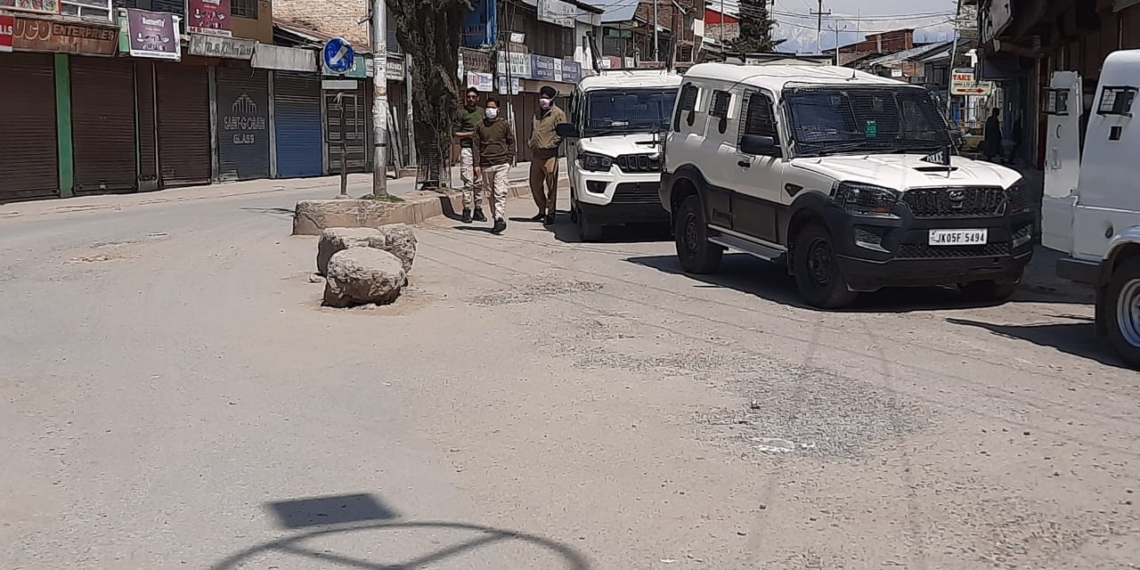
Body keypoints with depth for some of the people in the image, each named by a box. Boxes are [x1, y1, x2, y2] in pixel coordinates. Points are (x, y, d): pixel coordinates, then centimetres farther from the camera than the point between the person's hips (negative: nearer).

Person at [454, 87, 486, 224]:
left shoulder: (482, 111, 14)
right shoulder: (461, 113, 0)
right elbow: (456, 133, -2)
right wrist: (470, 134, -15)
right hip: (467, 149, -4)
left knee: (479, 182, 5)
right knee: (468, 182, -8)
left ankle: (478, 210, 11)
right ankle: (466, 210, -5)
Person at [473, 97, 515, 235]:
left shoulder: (504, 124, 6)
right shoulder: (480, 126, 8)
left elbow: (511, 142, 11)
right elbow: (476, 145, 9)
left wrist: (509, 160, 1)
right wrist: (477, 164, 2)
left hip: (501, 163, -3)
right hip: (486, 165, 3)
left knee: (500, 192, -14)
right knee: (490, 194, 6)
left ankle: (500, 219, -18)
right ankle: (496, 219, 14)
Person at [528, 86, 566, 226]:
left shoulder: (557, 113, -4)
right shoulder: (537, 113, 18)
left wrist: (550, 145, -15)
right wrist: (532, 145, 13)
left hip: (550, 155, -7)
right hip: (536, 155, 8)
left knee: (551, 185, -5)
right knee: (535, 184, 10)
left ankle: (550, 213, 0)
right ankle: (542, 211, 24)